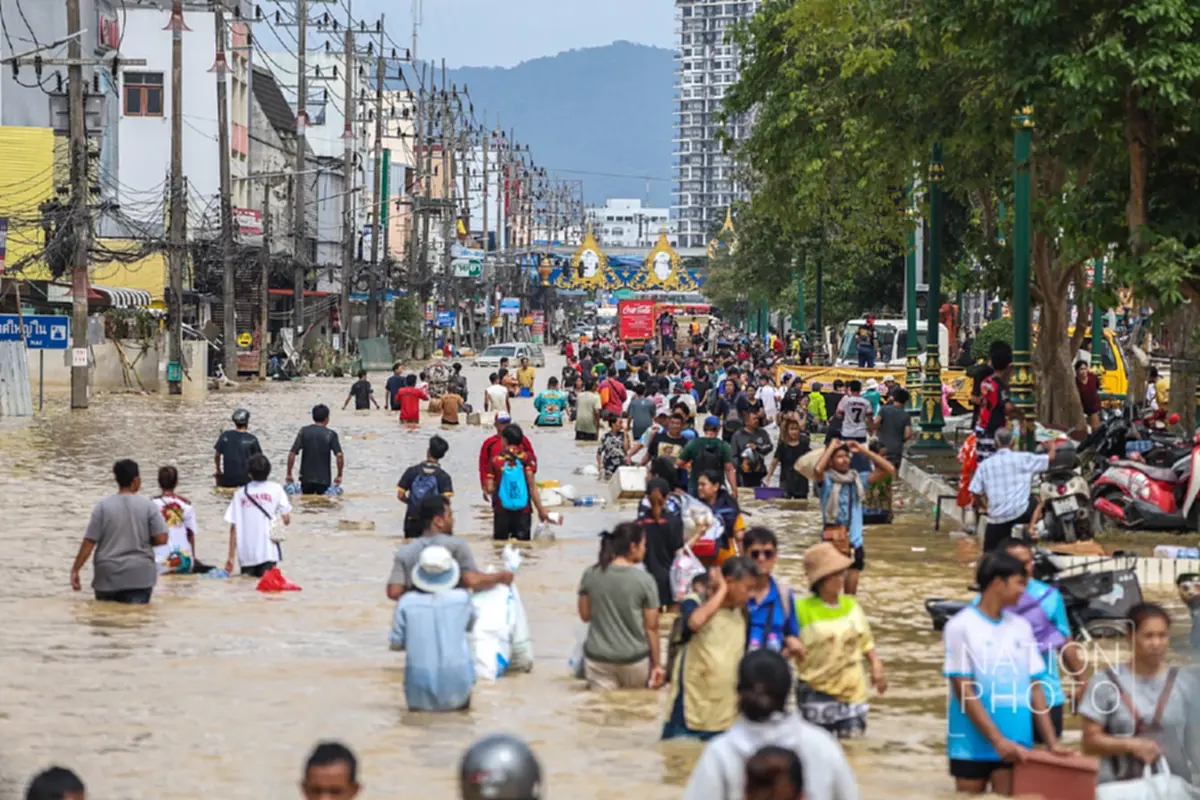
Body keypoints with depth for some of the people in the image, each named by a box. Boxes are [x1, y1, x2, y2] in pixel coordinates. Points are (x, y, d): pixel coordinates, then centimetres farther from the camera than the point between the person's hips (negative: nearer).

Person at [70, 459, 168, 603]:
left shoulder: (102, 507, -2)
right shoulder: (148, 506, -2)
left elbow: (89, 542, -5)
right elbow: (161, 539, -6)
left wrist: (75, 570, 1)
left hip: (107, 577, 1)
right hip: (139, 577, -1)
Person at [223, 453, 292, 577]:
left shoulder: (240, 493, 6)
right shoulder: (276, 489, 2)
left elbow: (234, 527, 3)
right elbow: (286, 519, 0)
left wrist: (231, 557, 7)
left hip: (246, 553, 2)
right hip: (268, 552, -2)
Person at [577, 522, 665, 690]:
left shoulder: (590, 574, -3)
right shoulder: (644, 580, -11)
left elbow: (585, 615, 5)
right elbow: (651, 627, -7)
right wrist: (657, 664, 2)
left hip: (598, 658, 2)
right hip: (634, 659, -2)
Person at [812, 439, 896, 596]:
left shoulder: (858, 479, 6)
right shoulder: (826, 480, -8)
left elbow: (889, 470, 3)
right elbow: (817, 470, -31)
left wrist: (863, 451, -1)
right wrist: (831, 447, -17)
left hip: (855, 541, 5)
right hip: (834, 540, -5)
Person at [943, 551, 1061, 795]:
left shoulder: (1021, 627, 10)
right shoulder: (961, 627, -5)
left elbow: (1034, 688, 11)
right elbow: (965, 692, -10)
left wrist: (1052, 743, 4)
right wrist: (997, 740, -16)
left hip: (1014, 745, 4)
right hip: (973, 745, -3)